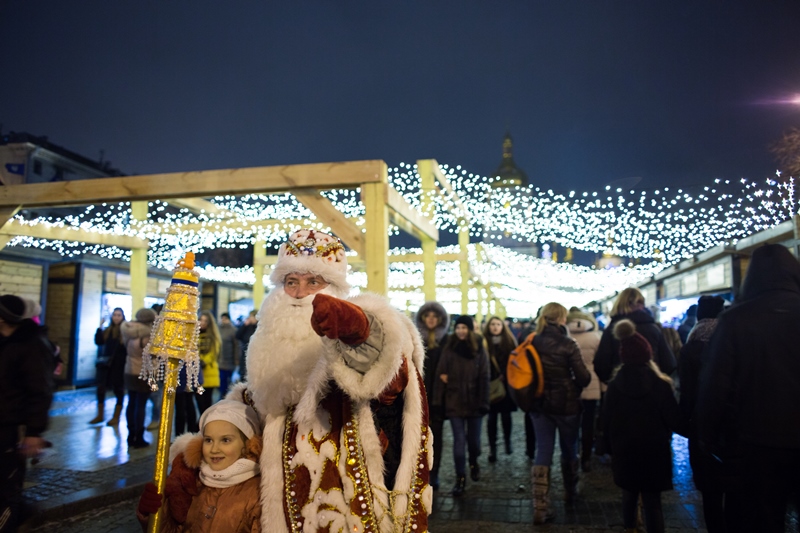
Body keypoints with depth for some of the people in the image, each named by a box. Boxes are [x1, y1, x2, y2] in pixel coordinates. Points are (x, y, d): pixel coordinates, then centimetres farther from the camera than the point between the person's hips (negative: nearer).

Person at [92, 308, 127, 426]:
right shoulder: (107, 330, 10)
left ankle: (116, 417, 13)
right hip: (105, 363, 5)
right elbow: (98, 342, -1)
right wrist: (100, 327, -5)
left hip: (119, 365, -5)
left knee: (118, 390, 3)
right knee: (100, 388, 7)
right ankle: (100, 415, 21)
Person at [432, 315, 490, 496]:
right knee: (459, 439, 0)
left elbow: (484, 377, -2)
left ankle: (473, 463, 42)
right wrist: (438, 400, -7)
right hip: (454, 400, 0)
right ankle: (460, 477, 10)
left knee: (474, 438, 12)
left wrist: (484, 402, -8)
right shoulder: (449, 347, 0)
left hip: (474, 400, 1)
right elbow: (440, 374, -2)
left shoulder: (479, 348, 0)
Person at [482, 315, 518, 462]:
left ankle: (508, 442, 31)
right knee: (492, 417, 3)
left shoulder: (509, 341, 3)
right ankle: (492, 447, 11)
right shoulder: (484, 342, -2)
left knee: (506, 415, 12)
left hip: (506, 384, 1)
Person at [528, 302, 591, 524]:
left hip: (539, 403, 3)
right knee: (569, 449, 19)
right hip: (566, 404, -3)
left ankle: (540, 506, -1)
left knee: (543, 450, 5)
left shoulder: (533, 343, -2)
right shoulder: (568, 344, -14)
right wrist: (586, 378, 7)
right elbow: (583, 377, -15)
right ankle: (570, 492, 39)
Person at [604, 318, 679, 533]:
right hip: (654, 451, -2)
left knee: (629, 493, 21)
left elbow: (607, 421, -2)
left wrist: (613, 447, 11)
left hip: (624, 450, 2)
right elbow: (673, 420, -7)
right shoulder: (660, 385, -13)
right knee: (653, 500, 4)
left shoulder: (614, 385, -7)